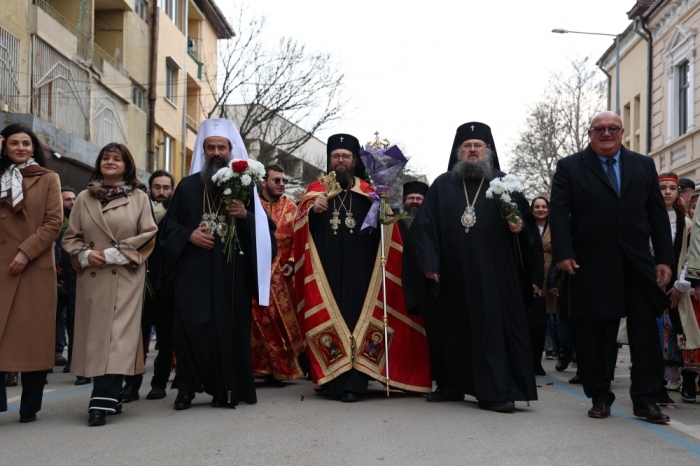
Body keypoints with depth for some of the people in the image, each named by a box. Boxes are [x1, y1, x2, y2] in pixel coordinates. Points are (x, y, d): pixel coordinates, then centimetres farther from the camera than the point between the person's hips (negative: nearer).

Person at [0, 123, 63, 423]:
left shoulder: (48, 179, 7)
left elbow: (54, 223, -1)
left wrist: (26, 252, -13)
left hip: (35, 267, -2)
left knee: (33, 335, 1)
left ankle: (30, 406, 8)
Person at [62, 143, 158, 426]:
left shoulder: (139, 198, 4)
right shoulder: (84, 198, 12)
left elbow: (148, 236, -2)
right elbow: (71, 237, 12)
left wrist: (115, 254, -11)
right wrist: (84, 255, -8)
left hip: (125, 278, -3)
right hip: (91, 277, 3)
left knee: (117, 336, -11)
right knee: (95, 336, 4)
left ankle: (102, 401, -15)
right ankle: (109, 398, 16)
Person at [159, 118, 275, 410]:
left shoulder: (244, 185, 9)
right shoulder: (188, 186, 12)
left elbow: (265, 225, 6)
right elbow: (169, 224, 12)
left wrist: (246, 216, -14)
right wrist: (189, 235, -7)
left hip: (232, 271, -1)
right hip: (193, 270, 1)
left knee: (230, 328, -3)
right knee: (190, 326, -8)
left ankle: (225, 389, 5)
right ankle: (187, 388, 0)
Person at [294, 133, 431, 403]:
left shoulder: (368, 191, 13)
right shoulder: (316, 189, 13)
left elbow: (383, 229, 5)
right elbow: (301, 227, 3)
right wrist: (313, 210, -16)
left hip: (359, 268, 0)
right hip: (326, 268, 0)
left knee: (356, 317, -7)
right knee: (329, 319, -4)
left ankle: (353, 383, -8)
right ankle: (332, 381, -1)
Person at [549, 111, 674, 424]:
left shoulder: (643, 166, 13)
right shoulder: (569, 168, 5)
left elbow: (658, 214, 10)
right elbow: (559, 212, -3)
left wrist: (664, 258, 3)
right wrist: (563, 253, -15)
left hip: (639, 265, 2)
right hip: (591, 266, -2)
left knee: (646, 332, 1)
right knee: (593, 336, 4)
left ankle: (645, 398, 9)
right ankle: (599, 397, 15)